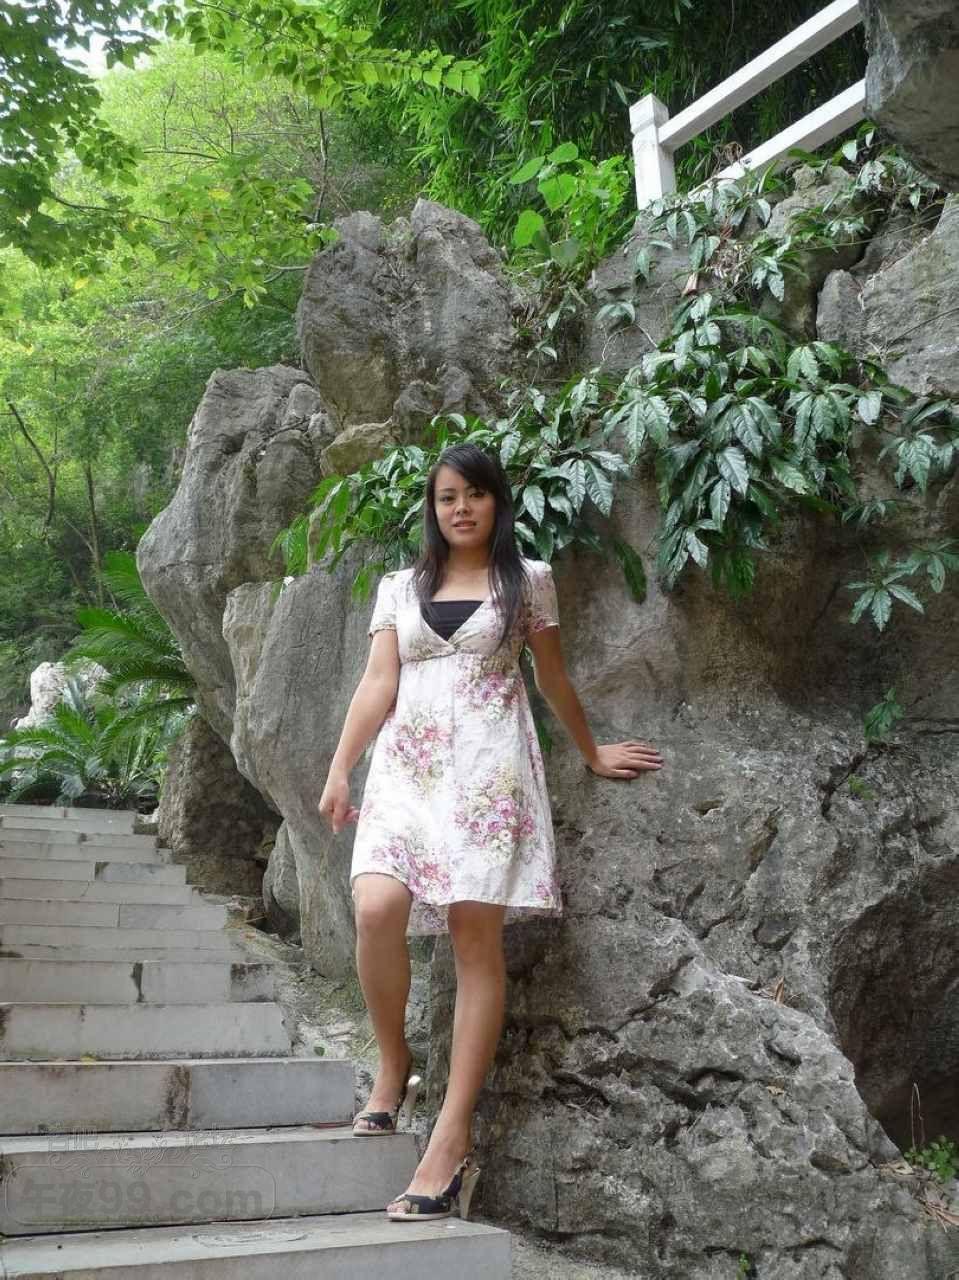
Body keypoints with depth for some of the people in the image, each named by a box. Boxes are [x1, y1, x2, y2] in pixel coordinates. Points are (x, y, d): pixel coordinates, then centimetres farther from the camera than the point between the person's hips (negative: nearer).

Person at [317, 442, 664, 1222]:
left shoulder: (528, 580, 10)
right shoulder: (400, 587, 16)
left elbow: (553, 679, 18)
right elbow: (377, 686, 10)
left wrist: (593, 753, 25)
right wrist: (339, 770, 1)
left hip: (489, 767, -2)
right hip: (407, 765, 3)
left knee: (476, 936, -9)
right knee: (376, 909, -19)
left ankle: (453, 1142, -8)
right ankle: (393, 1068, 6)